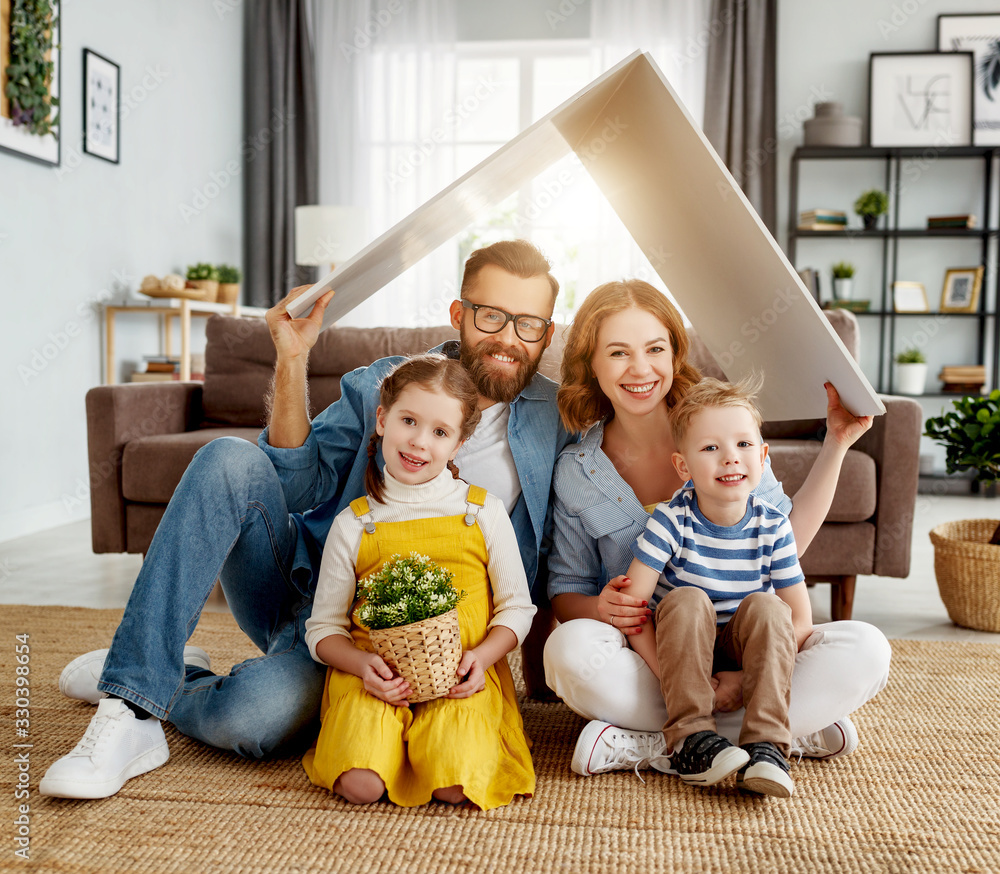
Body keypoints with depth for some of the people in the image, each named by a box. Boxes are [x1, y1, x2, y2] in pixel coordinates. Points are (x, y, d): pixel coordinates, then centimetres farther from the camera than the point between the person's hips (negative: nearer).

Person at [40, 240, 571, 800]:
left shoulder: (560, 424, -1)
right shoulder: (381, 384, 3)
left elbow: (541, 573, 0)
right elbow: (300, 486, -4)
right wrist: (293, 361, -13)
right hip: (305, 582, 3)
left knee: (251, 716, -34)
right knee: (231, 460, -25)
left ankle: (176, 692, 2)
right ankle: (134, 702, -20)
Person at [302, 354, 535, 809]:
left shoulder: (484, 512, 6)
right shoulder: (353, 524, 5)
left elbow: (516, 607, 8)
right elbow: (323, 627, 7)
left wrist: (482, 656, -11)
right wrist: (364, 664, -13)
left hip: (460, 680, 0)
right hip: (374, 676, 0)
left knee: (457, 786, -25)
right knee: (361, 785, -24)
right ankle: (381, 736, 7)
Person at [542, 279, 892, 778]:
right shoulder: (576, 472, 0)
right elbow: (565, 591, 6)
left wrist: (836, 442, -3)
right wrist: (599, 608, -18)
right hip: (645, 660, -1)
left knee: (866, 650, -24)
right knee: (570, 648, -33)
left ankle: (641, 745, -24)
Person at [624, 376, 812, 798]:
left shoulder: (772, 526, -11)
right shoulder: (671, 521, -17)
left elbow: (800, 621, -9)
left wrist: (746, 679, -20)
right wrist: (669, 678, -26)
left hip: (743, 653, 2)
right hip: (684, 652, -1)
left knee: (765, 606, -26)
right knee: (687, 601, -30)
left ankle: (765, 743, -28)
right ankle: (690, 737, -28)